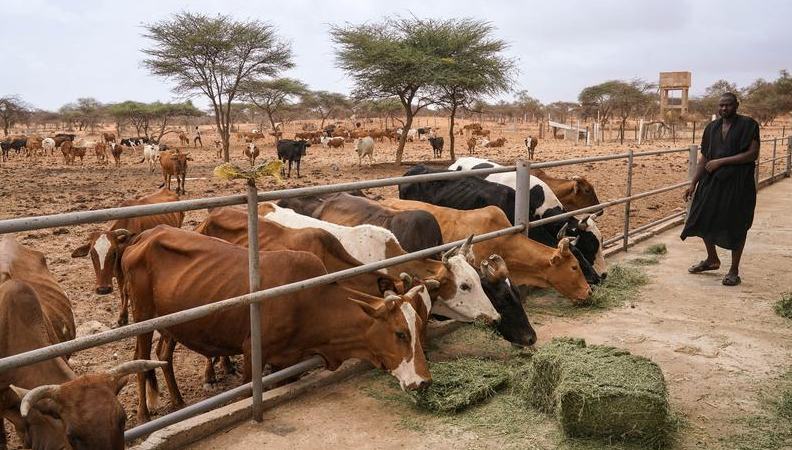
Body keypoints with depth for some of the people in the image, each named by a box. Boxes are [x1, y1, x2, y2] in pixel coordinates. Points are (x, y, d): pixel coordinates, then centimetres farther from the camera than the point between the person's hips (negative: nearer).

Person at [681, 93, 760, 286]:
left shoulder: (748, 125, -7)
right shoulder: (712, 128, 9)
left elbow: (753, 154, -15)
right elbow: (704, 158, 10)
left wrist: (721, 162, -19)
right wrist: (693, 184, 6)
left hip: (738, 184, -5)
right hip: (711, 183, 5)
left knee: (736, 226, 3)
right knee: (704, 220, 11)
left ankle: (734, 270, 17)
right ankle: (712, 260, 34)